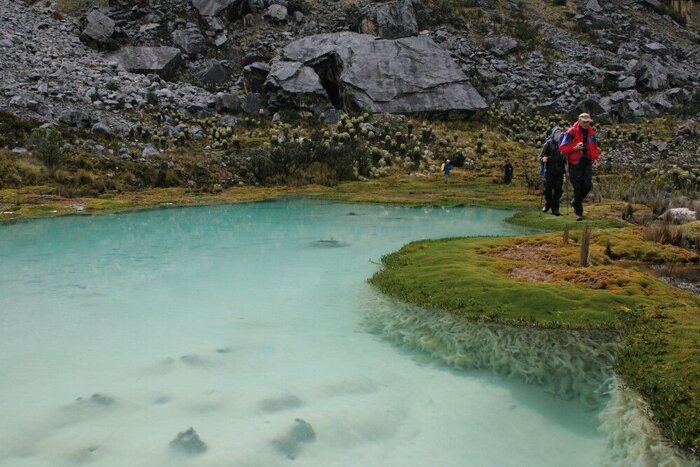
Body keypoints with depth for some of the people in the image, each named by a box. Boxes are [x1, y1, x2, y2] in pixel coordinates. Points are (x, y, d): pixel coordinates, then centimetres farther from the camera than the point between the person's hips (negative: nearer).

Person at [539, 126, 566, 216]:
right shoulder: (548, 144, 2)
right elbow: (541, 156, 3)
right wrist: (543, 159, -18)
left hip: (559, 171, 1)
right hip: (549, 170, -1)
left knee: (558, 190, 0)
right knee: (548, 189, 1)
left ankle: (555, 208, 11)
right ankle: (547, 204, 26)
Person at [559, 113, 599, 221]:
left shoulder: (591, 132, 7)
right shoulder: (571, 132, -11)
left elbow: (594, 146, 19)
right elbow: (562, 147, -11)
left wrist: (595, 158, 6)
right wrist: (574, 148, -23)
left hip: (587, 162, 5)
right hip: (575, 163, -5)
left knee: (588, 185, -4)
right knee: (577, 188, -1)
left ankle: (575, 202, 24)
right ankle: (578, 212, 9)